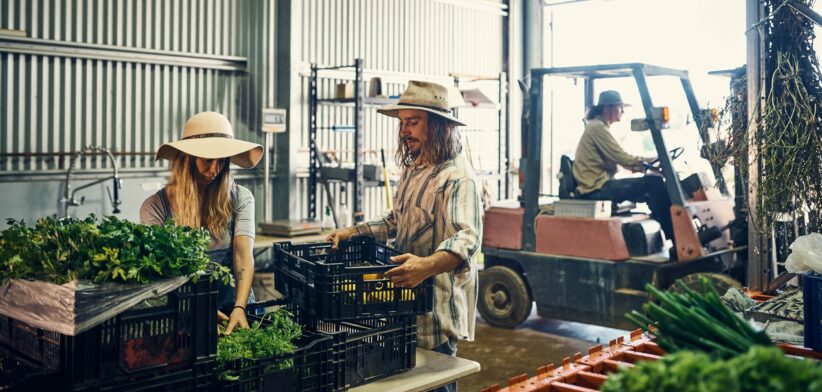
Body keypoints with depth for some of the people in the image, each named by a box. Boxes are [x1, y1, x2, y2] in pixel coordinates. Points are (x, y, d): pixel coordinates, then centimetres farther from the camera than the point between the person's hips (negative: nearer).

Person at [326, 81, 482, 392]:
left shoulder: (457, 177, -17)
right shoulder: (412, 169, 14)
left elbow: (466, 238, -32)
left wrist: (427, 266, -49)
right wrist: (355, 232, 12)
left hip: (437, 305, -9)